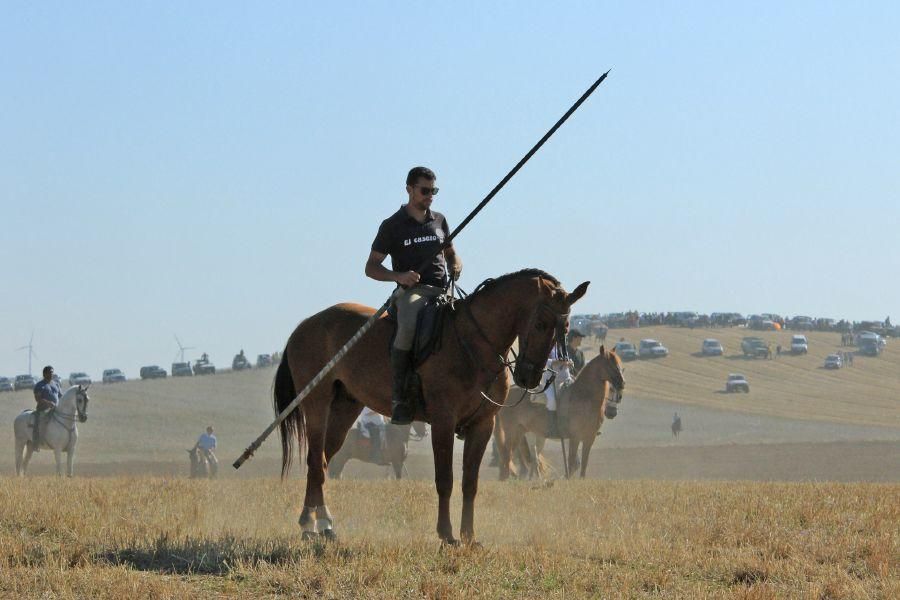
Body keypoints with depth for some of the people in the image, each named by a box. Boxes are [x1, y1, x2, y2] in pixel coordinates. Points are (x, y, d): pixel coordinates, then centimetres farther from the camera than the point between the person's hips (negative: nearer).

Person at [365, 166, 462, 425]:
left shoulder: (439, 221, 19)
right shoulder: (393, 226, 5)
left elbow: (451, 253, 33)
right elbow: (371, 267, 7)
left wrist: (456, 265, 7)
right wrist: (398, 275, -13)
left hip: (442, 290, 5)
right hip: (411, 290, -5)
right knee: (408, 326, -38)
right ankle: (398, 396, -32)